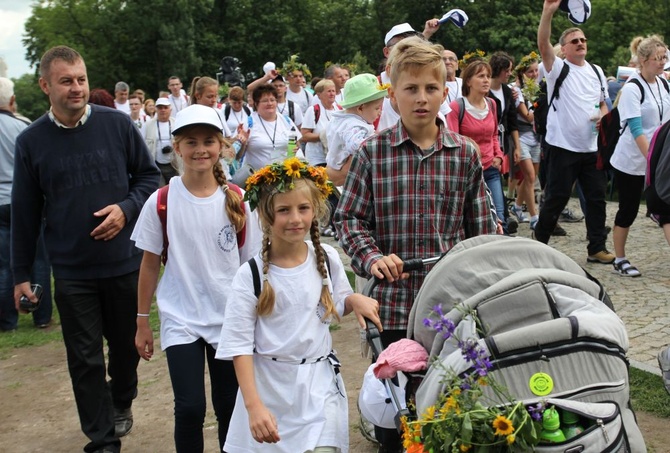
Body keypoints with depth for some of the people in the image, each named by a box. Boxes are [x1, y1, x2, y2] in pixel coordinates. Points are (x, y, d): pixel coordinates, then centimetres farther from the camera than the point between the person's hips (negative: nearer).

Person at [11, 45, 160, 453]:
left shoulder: (118, 124, -6)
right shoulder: (31, 141, -3)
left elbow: (150, 175, 4)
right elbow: (25, 212, 4)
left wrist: (127, 208, -16)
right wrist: (22, 273, 6)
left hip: (125, 261, 0)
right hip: (72, 272, 0)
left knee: (127, 343, 17)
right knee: (85, 358, 6)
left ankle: (122, 401, 46)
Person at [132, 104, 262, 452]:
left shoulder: (237, 201, -5)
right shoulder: (161, 202, -6)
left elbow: (251, 265, 1)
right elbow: (150, 263, 2)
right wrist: (142, 321, 5)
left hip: (230, 319, 1)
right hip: (180, 320, -1)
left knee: (228, 407, 9)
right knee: (189, 407, -8)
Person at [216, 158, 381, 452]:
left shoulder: (327, 259, -3)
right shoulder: (250, 275, -13)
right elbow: (239, 345, -12)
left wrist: (354, 300, -7)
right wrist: (253, 405, -18)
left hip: (319, 383, 2)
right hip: (269, 385, -2)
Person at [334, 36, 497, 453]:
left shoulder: (465, 154, 2)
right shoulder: (372, 152, -3)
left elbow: (480, 226, 8)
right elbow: (349, 218, 1)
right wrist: (372, 258, -15)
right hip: (394, 300, -1)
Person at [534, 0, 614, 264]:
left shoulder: (596, 71, 13)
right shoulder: (557, 68, -4)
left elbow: (603, 104, 21)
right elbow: (542, 44, -22)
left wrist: (603, 116, -3)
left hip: (592, 147, 5)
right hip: (563, 146, -5)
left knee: (597, 198, 6)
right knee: (556, 199, 1)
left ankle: (597, 249, 15)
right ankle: (539, 244, 18)